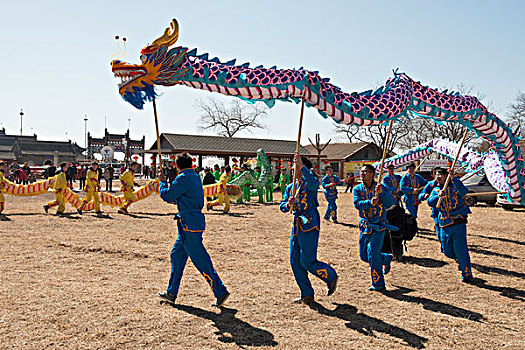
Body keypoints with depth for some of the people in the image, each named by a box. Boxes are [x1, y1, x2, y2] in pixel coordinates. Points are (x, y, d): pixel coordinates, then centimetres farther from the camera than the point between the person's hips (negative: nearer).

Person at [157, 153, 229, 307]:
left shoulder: (183, 178, -13)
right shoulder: (195, 177, 15)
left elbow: (167, 196, -10)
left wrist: (162, 181, 6)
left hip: (189, 223, -10)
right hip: (196, 219, 10)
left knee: (200, 259, -6)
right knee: (177, 255, 16)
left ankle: (220, 291, -2)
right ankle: (171, 293, 23)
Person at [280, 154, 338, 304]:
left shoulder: (311, 183, -3)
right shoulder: (290, 187, 17)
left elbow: (313, 183, -29)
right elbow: (282, 206, 11)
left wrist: (301, 165, -29)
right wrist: (288, 204, -11)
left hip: (309, 225, -8)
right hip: (296, 226, 8)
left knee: (307, 261, -10)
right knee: (295, 262, 6)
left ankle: (331, 276, 17)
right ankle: (307, 295, 17)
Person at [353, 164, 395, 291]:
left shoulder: (380, 187, -3)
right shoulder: (357, 189, 1)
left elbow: (390, 203, -13)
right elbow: (357, 204, -15)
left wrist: (381, 193, -28)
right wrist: (370, 202, -31)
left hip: (378, 225, -4)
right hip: (365, 225, 4)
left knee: (372, 253, -13)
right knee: (364, 255, 8)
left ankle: (378, 284, 1)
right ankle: (386, 259, 37)